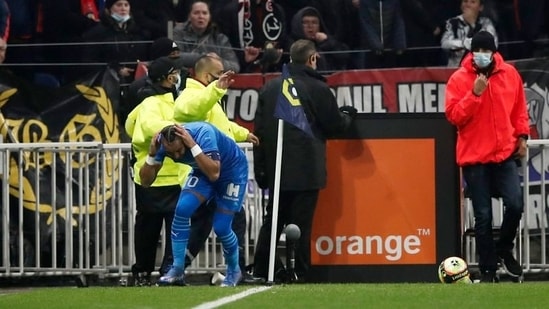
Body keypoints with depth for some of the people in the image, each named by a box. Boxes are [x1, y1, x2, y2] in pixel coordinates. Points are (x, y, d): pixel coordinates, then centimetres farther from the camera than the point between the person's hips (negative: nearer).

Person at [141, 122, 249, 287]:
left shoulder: (203, 133, -39)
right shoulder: (163, 143, -24)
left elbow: (213, 174, -47)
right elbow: (145, 181, -21)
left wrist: (192, 146, -51)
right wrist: (152, 154, -37)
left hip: (233, 170, -5)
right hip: (203, 171, 5)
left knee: (221, 227, -9)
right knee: (182, 209, -18)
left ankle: (234, 271, 19)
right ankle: (177, 271, -10)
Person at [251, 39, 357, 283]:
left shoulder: (269, 88, 8)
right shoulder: (317, 88, -8)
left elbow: (259, 129, 8)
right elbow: (335, 125, -1)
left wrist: (260, 168, 11)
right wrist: (348, 115, 23)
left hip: (277, 169, 5)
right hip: (307, 169, -5)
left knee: (272, 221, 12)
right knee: (301, 223, -4)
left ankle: (260, 270, 9)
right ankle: (300, 273, -5)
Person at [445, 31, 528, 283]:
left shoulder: (510, 74, 4)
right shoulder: (459, 79, -4)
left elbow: (519, 109, 14)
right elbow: (454, 116, -11)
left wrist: (522, 136, 5)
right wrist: (475, 93, -19)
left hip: (505, 153, 2)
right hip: (474, 156, -2)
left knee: (515, 204, -13)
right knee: (483, 215, 1)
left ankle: (504, 249, 14)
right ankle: (487, 270, 11)